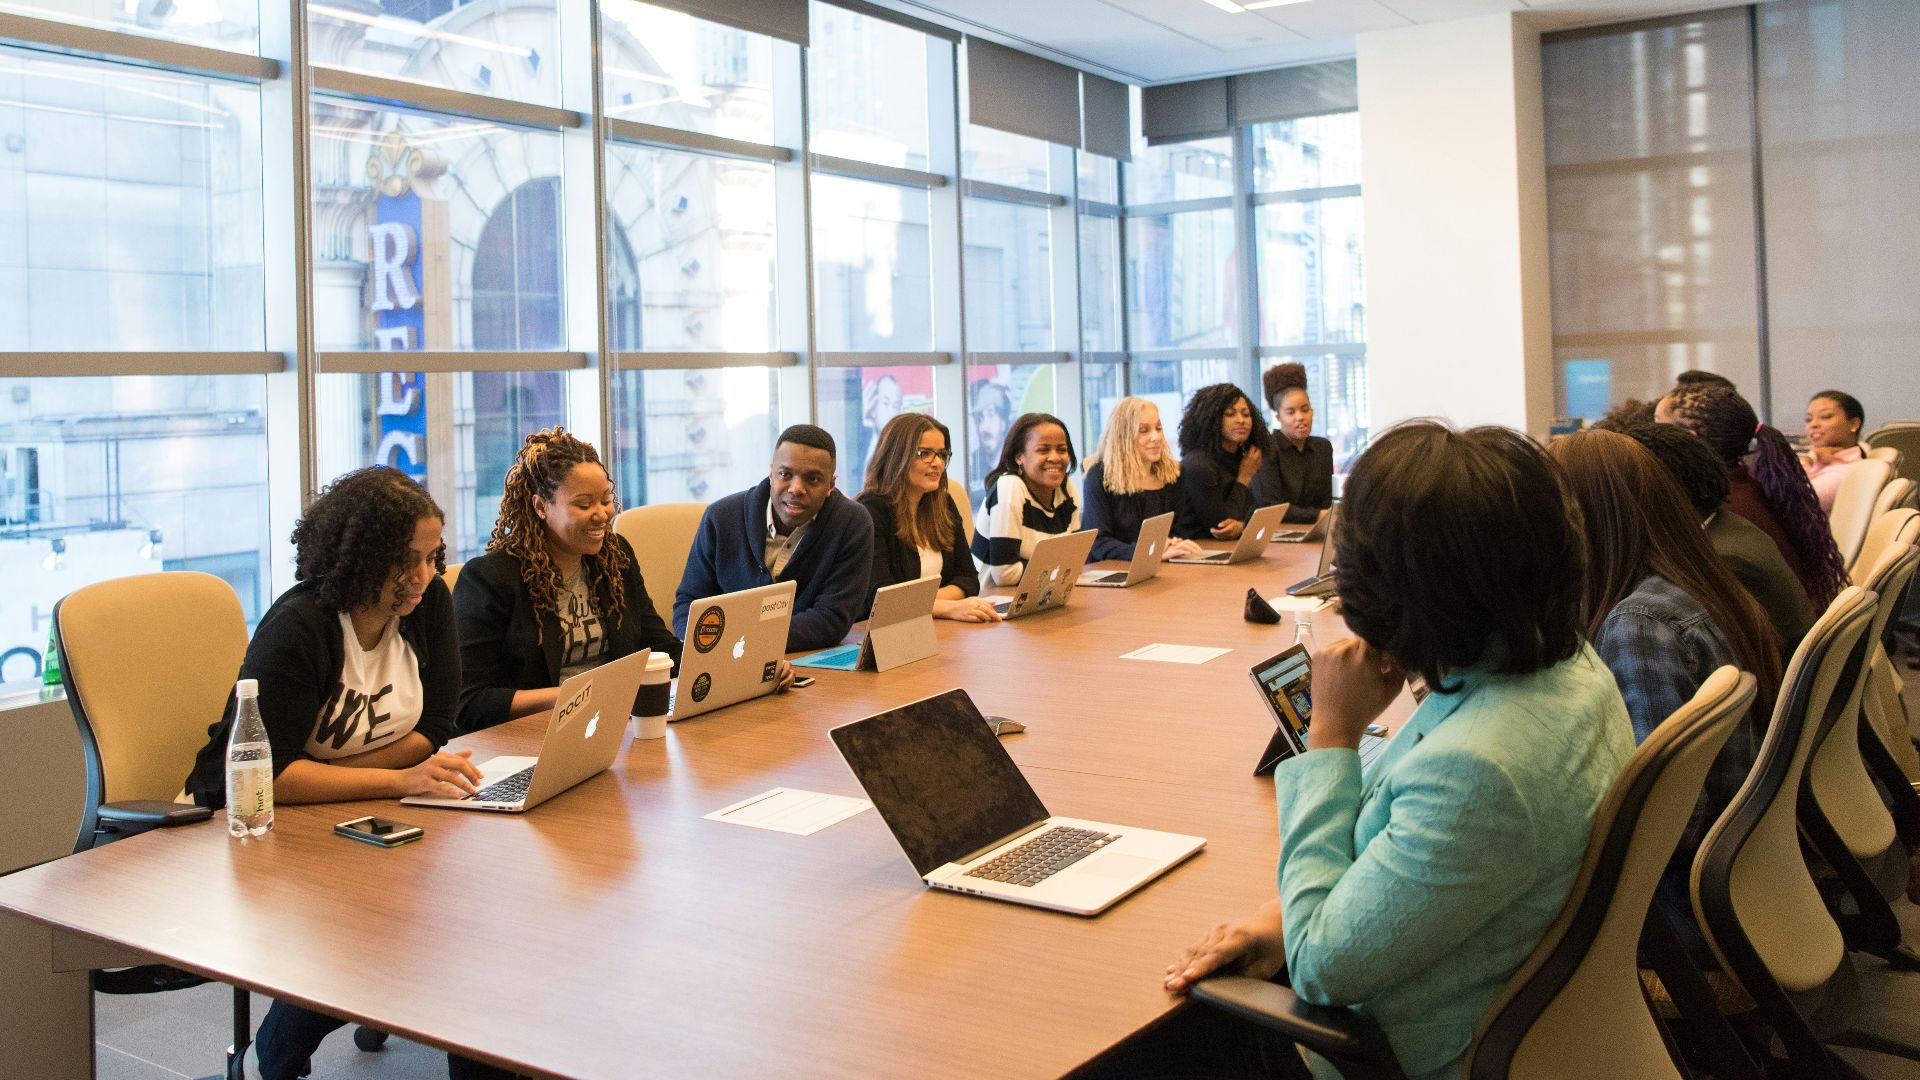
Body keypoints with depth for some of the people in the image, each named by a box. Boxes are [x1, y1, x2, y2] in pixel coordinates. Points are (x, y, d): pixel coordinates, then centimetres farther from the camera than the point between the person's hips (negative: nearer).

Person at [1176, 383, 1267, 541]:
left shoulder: (1241, 457, 8)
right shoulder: (1198, 465, -13)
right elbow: (1219, 525, -11)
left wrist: (1240, 525, -18)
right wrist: (1244, 478, -7)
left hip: (1234, 547, 6)